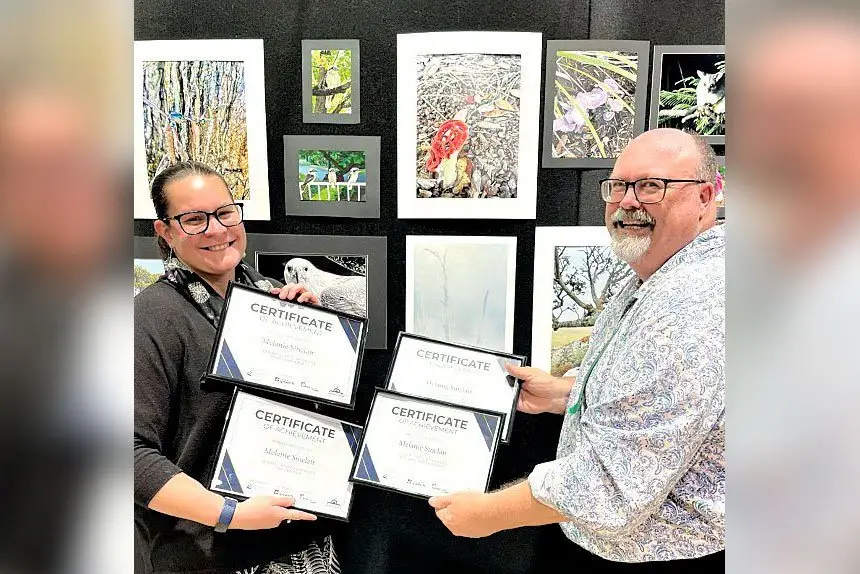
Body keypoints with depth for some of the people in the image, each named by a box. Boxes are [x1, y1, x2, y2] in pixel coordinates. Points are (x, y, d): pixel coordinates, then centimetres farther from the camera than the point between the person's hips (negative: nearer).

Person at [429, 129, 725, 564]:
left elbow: (614, 484, -31)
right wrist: (562, 394, 3)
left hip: (673, 552, -9)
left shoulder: (689, 314, -31)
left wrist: (488, 513, -20)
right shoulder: (657, 282, 4)